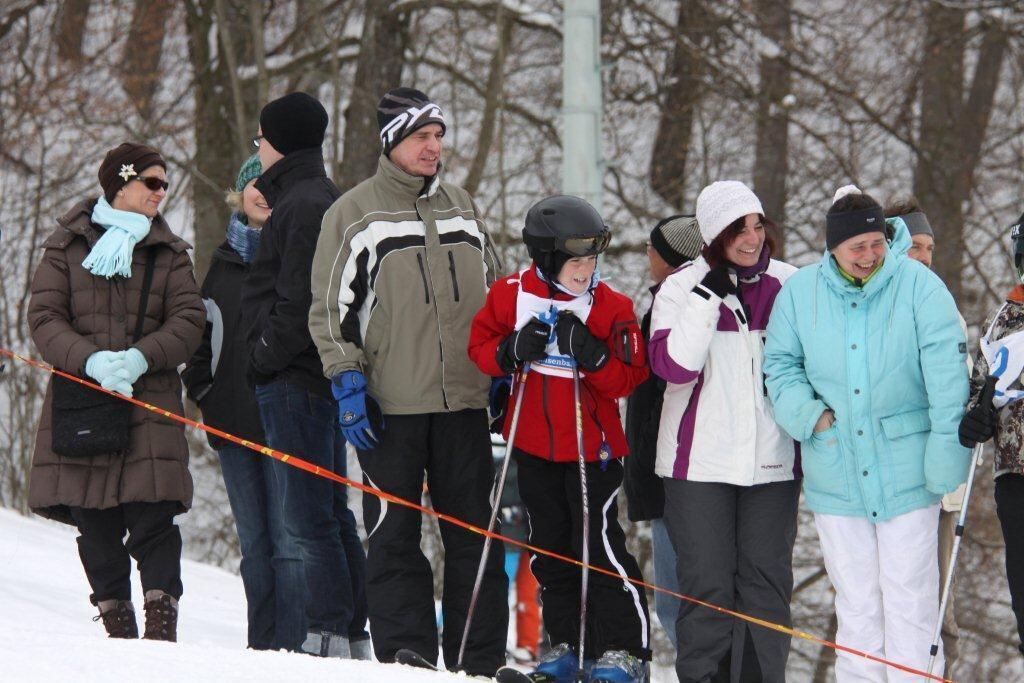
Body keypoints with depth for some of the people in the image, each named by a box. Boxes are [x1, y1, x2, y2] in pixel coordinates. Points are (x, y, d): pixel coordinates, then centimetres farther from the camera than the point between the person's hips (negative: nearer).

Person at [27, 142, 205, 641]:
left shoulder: (170, 253, 15)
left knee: (151, 519, -11)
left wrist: (141, 358, -15)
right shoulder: (66, 246, 10)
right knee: (95, 525, 1)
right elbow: (44, 318, 1)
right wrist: (90, 360, -17)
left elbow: (187, 321, 4)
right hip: (80, 398, 0)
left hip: (150, 402, 0)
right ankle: (116, 622, 10)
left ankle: (162, 618, -9)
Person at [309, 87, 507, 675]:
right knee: (395, 539, 0)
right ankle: (408, 659, 3)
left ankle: (481, 663, 8)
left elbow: (493, 295, 21)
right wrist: (347, 381, -8)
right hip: (389, 406, -3)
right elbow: (330, 307, 1)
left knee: (475, 536, 4)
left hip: (463, 401, 4)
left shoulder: (462, 207, 14)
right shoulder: (353, 214, 2)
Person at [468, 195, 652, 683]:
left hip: (591, 445, -4)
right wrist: (510, 351, -16)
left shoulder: (611, 307, -10)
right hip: (533, 445, 4)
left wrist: (592, 354, -27)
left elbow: (627, 378, -11)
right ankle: (567, 643, 23)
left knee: (599, 543, -7)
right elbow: (479, 346, 4)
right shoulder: (511, 295, -3)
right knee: (550, 548, 12)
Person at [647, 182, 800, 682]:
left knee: (766, 581, 4)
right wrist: (707, 298, -19)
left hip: (772, 458, 2)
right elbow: (673, 365, -16)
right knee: (707, 584, -1)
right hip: (701, 460, -2)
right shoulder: (682, 288, -3)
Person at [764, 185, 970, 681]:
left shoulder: (919, 286, -5)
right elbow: (781, 366, 11)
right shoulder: (799, 292, 4)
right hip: (836, 477, 3)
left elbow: (946, 375, -10)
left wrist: (946, 453, -17)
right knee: (855, 604, 9)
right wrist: (809, 414, -7)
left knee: (909, 599, -1)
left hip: (906, 471, -3)